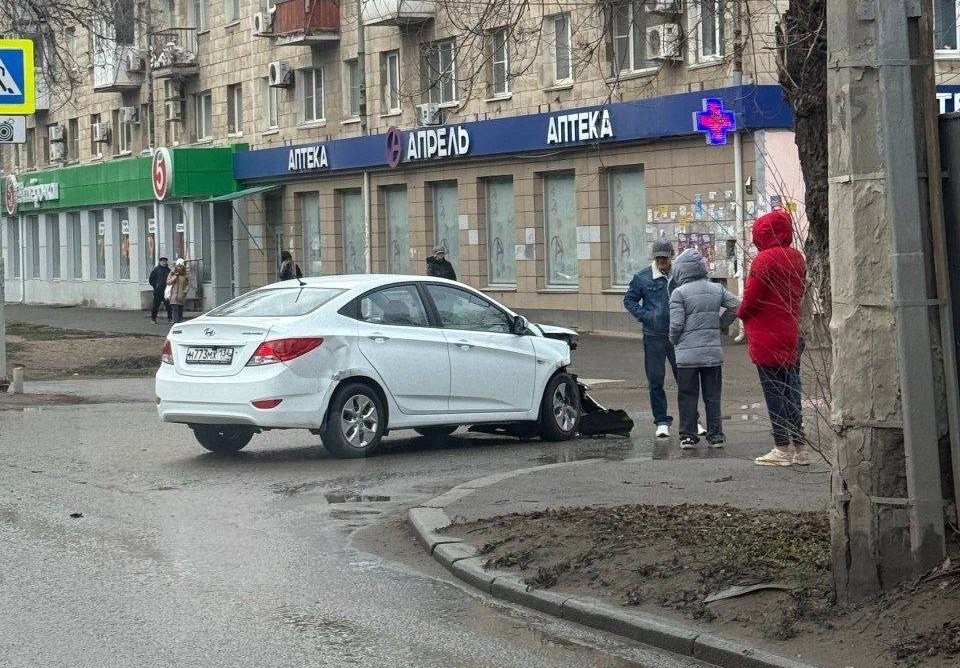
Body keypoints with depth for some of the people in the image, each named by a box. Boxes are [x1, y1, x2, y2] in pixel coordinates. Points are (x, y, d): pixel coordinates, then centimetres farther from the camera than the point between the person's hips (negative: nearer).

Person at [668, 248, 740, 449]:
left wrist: (674, 340, 7)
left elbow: (676, 324, -12)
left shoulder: (679, 293, -9)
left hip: (688, 354, -4)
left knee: (688, 396, 6)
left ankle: (688, 436, 6)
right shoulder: (716, 289, 4)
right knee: (713, 396, 11)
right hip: (714, 352, 4)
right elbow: (736, 306, 4)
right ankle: (716, 436, 11)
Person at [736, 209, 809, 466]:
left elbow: (751, 298, -14)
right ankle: (800, 448, 14)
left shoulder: (765, 259, -15)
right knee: (791, 390, 12)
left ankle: (782, 448, -2)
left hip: (768, 336, -8)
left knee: (773, 390, -3)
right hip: (793, 333, 8)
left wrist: (741, 314, 5)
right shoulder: (797, 258, 10)